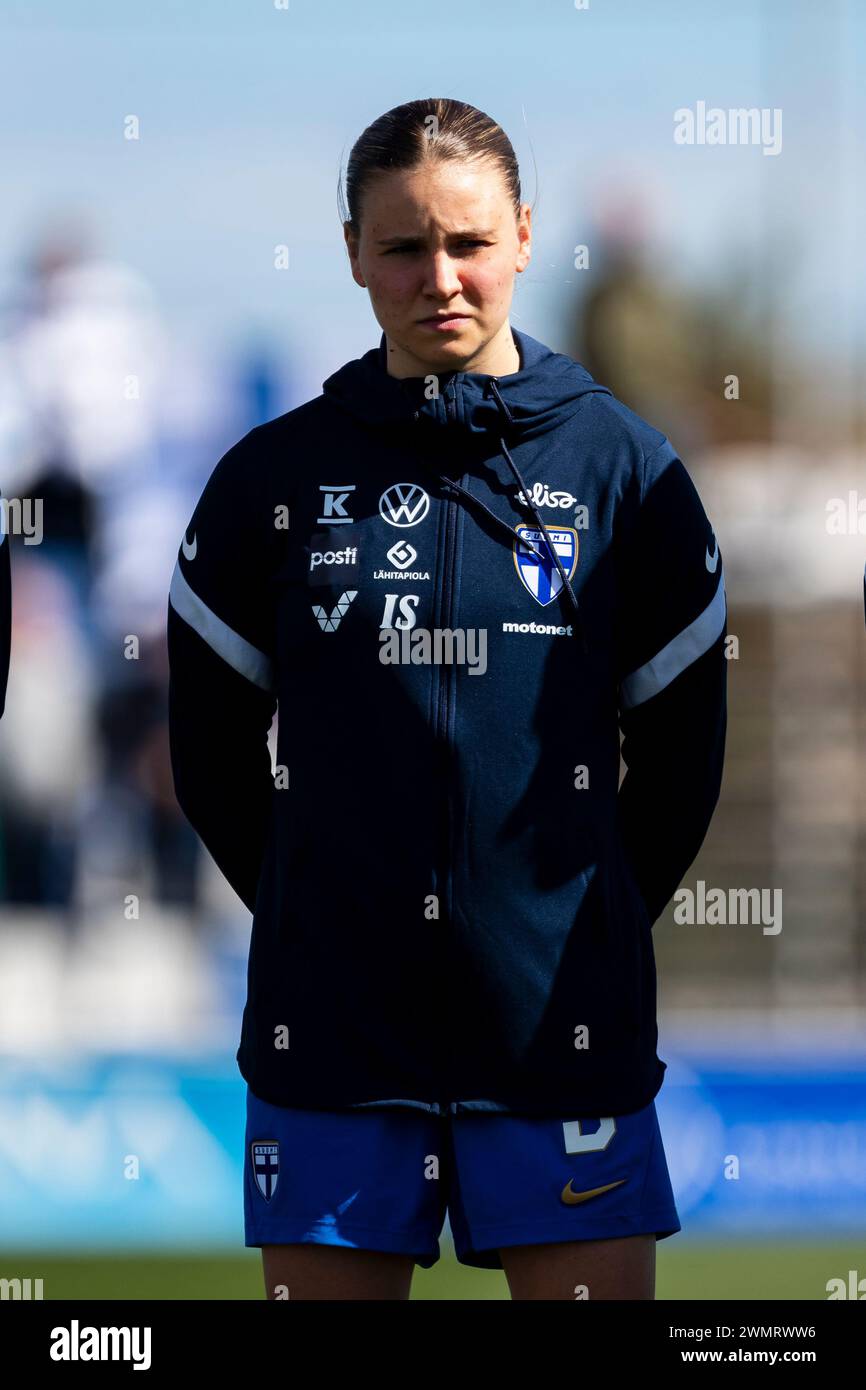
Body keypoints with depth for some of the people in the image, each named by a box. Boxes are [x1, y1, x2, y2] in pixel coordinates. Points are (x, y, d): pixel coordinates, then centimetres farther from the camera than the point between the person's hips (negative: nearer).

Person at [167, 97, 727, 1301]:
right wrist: (315, 920, 10)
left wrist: (590, 927, 10)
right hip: (330, 1021, 1)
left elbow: (681, 750, 9)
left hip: (562, 1022, -1)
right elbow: (212, 750, 12)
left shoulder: (621, 467, 3)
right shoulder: (274, 479, 5)